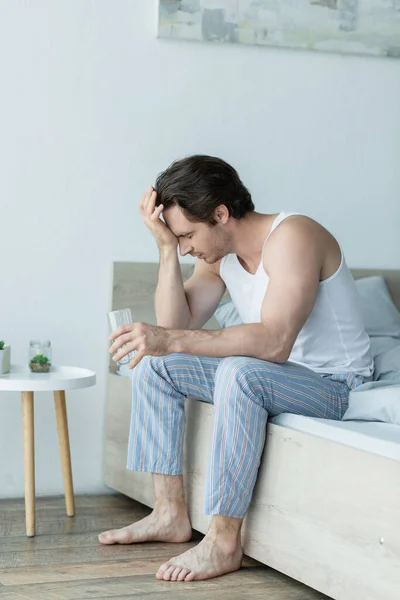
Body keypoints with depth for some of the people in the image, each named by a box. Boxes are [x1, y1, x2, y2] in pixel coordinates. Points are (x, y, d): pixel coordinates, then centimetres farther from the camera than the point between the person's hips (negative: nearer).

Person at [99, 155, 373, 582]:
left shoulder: (292, 236, -23)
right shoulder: (218, 253, 3)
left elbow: (275, 342, -37)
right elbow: (177, 325, -6)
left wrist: (172, 340, -43)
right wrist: (166, 248, -14)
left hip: (333, 384, -9)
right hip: (274, 377, 9)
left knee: (240, 371, -37)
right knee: (154, 363, 0)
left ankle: (223, 543, -31)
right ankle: (170, 514, -1)